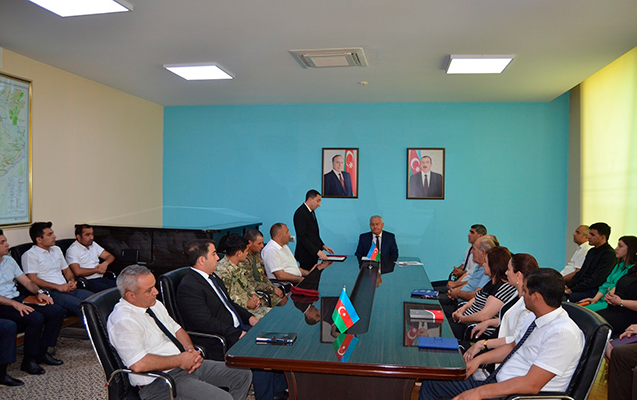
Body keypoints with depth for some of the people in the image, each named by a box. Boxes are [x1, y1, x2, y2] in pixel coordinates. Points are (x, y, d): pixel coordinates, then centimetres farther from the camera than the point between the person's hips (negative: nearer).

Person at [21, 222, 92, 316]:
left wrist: (72, 281, 6)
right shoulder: (30, 255, 0)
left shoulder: (56, 249, 24)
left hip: (66, 288, 7)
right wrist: (59, 287, -13)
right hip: (50, 292, -7)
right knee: (81, 305, -34)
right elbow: (33, 280, -9)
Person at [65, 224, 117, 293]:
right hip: (87, 281, -7)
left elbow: (110, 256, 20)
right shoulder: (72, 250, -3)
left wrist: (105, 263, -4)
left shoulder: (93, 244, 20)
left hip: (101, 278, 7)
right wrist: (96, 270, -3)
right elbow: (78, 272, -16)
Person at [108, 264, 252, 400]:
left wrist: (191, 350, 0)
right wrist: (180, 361, -18)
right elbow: (138, 364, -28)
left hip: (187, 364, 9)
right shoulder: (122, 320, -18)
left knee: (243, 375, 5)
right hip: (160, 381, -9)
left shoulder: (155, 304, 11)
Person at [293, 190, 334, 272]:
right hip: (306, 254, -9)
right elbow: (302, 237, -21)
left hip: (313, 253, 9)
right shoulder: (300, 213, -15)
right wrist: (318, 252, -23)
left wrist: (322, 245, 8)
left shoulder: (311, 212, 15)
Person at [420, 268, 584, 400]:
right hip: (498, 381, 10)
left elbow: (531, 385, -26)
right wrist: (479, 359, 10)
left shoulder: (563, 334, -24)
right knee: (432, 382, 6)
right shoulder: (533, 317, 6)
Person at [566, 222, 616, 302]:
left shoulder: (609, 254, -11)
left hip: (592, 291, -8)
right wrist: (568, 285, 3)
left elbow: (595, 280, -18)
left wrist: (572, 289, -18)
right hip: (580, 287, 8)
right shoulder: (592, 251, 19)